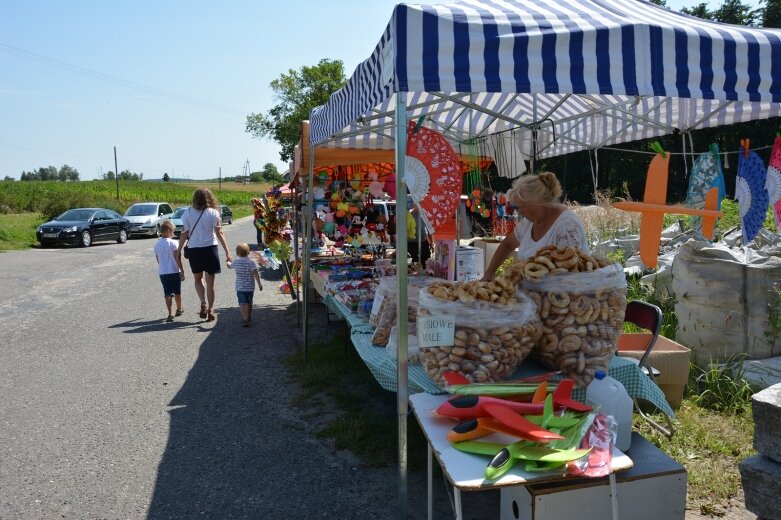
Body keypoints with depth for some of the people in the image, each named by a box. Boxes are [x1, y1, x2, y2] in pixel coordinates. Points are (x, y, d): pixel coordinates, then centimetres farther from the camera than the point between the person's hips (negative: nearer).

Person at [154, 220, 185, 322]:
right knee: (177, 292, 16)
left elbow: (158, 260, 12)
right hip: (174, 271, -3)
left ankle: (170, 314, -9)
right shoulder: (173, 243, -11)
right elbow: (178, 259, -12)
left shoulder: (157, 244, 4)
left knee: (168, 294, 1)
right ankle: (179, 309, 32)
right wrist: (182, 272, -7)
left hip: (162, 272, 3)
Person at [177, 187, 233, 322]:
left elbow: (184, 234, -3)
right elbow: (219, 234, -8)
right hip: (210, 249, -1)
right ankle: (210, 310, 11)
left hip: (193, 250, 1)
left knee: (198, 279, 20)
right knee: (210, 281, 8)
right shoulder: (213, 213, -6)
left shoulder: (188, 213, -3)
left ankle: (203, 304, 2)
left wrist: (179, 250, 6)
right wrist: (227, 252, -6)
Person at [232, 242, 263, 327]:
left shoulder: (236, 262, -2)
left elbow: (230, 266, 22)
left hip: (240, 287, -1)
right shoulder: (251, 262, -9)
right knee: (249, 303, 18)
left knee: (242, 303, -6)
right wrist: (259, 284, -11)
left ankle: (245, 319, -22)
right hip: (250, 287, 1)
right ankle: (249, 318, 33)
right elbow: (255, 274, -17)